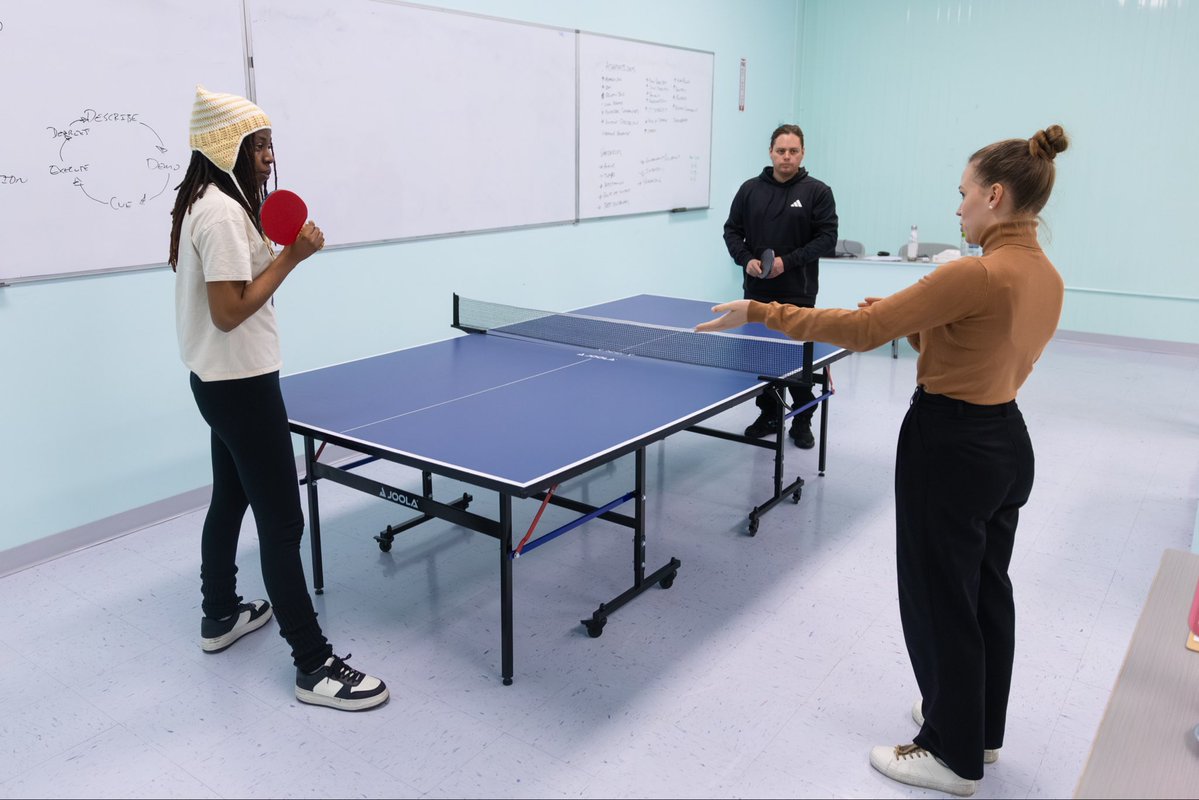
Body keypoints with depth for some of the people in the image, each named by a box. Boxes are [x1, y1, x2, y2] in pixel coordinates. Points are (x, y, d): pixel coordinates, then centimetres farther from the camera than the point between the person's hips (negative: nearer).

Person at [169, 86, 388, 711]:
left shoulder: (201, 203, 11)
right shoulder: (223, 212, -20)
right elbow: (229, 312, -24)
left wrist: (273, 252, 8)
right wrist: (291, 258, -20)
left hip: (218, 380, 11)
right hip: (241, 383, -11)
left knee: (230, 497, 22)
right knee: (282, 520, -8)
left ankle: (221, 615, 39)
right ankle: (314, 666, -1)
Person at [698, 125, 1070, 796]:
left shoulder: (979, 275, -25)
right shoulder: (1047, 277, 4)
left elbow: (863, 330, -26)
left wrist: (760, 313, -21)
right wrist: (911, 319, 8)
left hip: (951, 450, -9)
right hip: (1008, 442, 10)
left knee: (940, 598, 7)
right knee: (987, 588, 22)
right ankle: (982, 727, 43)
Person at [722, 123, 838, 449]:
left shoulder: (818, 192, -1)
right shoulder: (750, 189, 7)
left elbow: (827, 239, -5)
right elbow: (732, 230, 11)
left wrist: (787, 261, -15)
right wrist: (746, 259, -7)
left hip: (798, 294, -3)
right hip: (757, 291, 3)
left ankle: (802, 421, 17)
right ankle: (768, 414, 25)